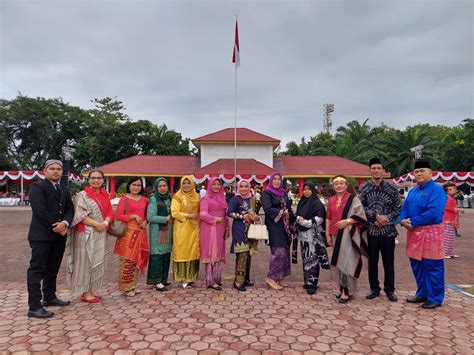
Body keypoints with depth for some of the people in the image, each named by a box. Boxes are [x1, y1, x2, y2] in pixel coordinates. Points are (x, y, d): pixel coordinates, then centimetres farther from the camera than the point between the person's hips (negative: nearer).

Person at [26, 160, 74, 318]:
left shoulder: (64, 190, 15)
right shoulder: (38, 187, -7)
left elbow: (70, 210, 8)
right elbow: (40, 211, -18)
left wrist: (64, 223, -13)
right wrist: (56, 227, -14)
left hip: (59, 235, 7)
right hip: (42, 235, -7)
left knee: (53, 269, 15)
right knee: (37, 269, -4)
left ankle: (49, 298, 28)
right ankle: (34, 306, 0)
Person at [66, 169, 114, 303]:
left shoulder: (105, 195, 12)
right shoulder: (82, 195, -6)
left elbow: (110, 212, 8)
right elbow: (79, 215, -13)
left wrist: (105, 223, -12)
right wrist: (96, 224, -19)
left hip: (101, 234, 6)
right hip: (86, 234, -6)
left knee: (97, 262, 10)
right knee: (86, 261, 0)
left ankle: (91, 290, 20)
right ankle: (85, 293, 9)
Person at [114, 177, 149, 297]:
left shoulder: (144, 199, 12)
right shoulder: (124, 199, -4)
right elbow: (118, 216, -8)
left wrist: (145, 221, 0)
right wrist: (133, 216, -16)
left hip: (141, 232, 6)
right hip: (128, 232, -6)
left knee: (138, 259, 11)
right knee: (127, 259, -4)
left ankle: (133, 285, 23)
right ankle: (126, 287, 8)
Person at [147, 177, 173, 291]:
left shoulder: (168, 199, 14)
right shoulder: (153, 200, -8)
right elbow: (150, 217, -17)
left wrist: (172, 218, 3)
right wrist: (166, 219, -13)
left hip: (168, 231, 7)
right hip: (157, 232, -7)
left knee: (166, 255, 9)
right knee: (157, 255, -5)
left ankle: (163, 279, 20)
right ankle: (157, 282, 2)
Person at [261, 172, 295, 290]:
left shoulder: (284, 193, 17)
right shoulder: (266, 193, -4)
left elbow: (289, 208, 16)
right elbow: (268, 209, -15)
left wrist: (289, 214, -4)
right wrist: (283, 213, -13)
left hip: (285, 226, 7)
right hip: (274, 226, -7)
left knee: (284, 252, 7)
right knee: (278, 251, -10)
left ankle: (278, 278, 17)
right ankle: (271, 278, 2)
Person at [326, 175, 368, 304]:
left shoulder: (353, 199, -3)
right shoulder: (331, 200, 12)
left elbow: (361, 215, -7)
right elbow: (328, 218, 13)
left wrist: (347, 221, -17)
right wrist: (328, 234, 9)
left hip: (348, 235, -5)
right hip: (336, 235, 5)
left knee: (346, 262, -6)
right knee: (338, 262, 10)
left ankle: (346, 292, 2)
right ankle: (342, 289, 21)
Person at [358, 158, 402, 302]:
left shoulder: (391, 188, 2)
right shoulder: (363, 188, 0)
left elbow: (398, 208, 2)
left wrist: (386, 219, -10)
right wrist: (376, 216, -15)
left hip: (388, 230, 0)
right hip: (370, 230, 0)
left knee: (389, 261, 8)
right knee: (372, 261, 9)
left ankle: (389, 289, 23)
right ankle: (374, 288, 23)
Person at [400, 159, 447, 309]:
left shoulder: (437, 189, -11)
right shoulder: (412, 191, 14)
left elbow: (434, 212, -22)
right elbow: (404, 208, 11)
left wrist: (413, 222, -18)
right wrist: (404, 220, -11)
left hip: (430, 233, -8)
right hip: (414, 233, 8)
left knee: (432, 267, 2)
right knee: (417, 265, 14)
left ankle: (435, 298, 15)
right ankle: (422, 294, 28)